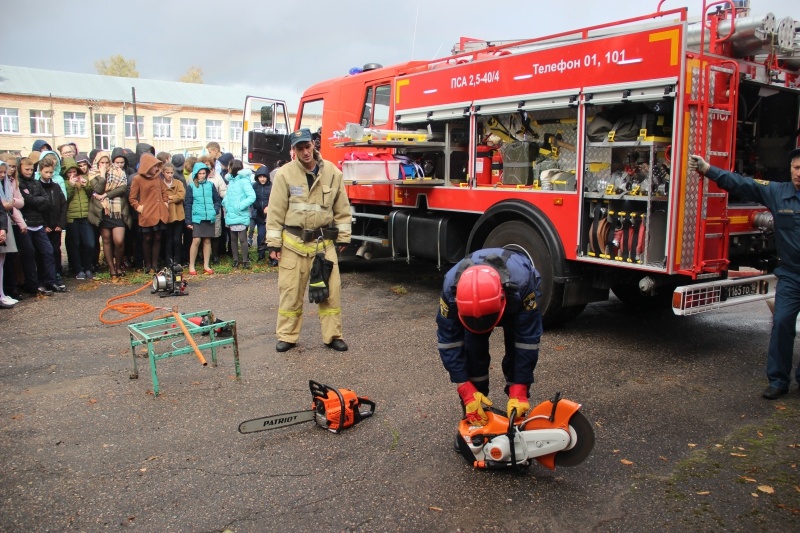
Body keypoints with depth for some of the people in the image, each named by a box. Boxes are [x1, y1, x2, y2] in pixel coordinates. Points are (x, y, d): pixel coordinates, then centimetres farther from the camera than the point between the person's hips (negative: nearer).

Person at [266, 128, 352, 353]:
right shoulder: (285, 174, -5)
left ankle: (332, 336, 16)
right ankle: (287, 336, 21)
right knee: (291, 290, 6)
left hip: (324, 242, 2)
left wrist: (343, 237, 6)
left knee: (331, 289, 3)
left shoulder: (333, 172, 0)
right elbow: (275, 212, -2)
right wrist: (273, 243, -4)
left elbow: (342, 209, 7)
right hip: (293, 242, -1)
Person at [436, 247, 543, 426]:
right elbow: (449, 340, -31)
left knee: (517, 352, -14)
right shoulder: (452, 286, -40)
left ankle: (516, 414, 4)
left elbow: (528, 339, -37)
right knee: (472, 351, -14)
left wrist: (519, 391, -36)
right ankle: (473, 417, 2)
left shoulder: (521, 281, -46)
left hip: (517, 301, -1)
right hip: (473, 302, 1)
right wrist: (466, 390, -34)